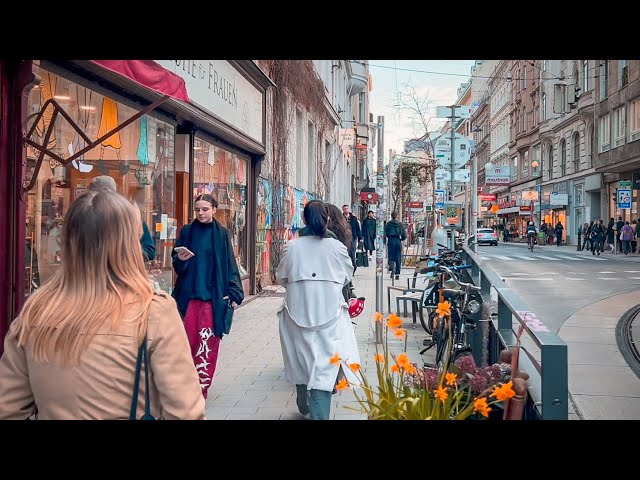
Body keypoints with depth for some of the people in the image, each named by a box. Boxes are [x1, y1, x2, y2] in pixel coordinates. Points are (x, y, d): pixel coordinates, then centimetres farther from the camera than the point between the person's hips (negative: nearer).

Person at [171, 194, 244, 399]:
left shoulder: (222, 233, 4)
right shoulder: (187, 231, 7)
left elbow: (230, 264, 2)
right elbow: (175, 259, 10)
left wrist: (234, 293, -6)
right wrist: (180, 259, -15)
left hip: (213, 294, -1)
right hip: (189, 292, 2)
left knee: (207, 340, -4)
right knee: (188, 337, 0)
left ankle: (202, 386, 4)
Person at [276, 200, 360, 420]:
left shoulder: (293, 246, -3)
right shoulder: (337, 246, -4)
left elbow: (280, 277, 9)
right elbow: (347, 276, 11)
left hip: (298, 312, 2)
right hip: (328, 312, -2)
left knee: (302, 359, 19)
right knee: (324, 364, -2)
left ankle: (305, 406, 38)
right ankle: (318, 414, -10)